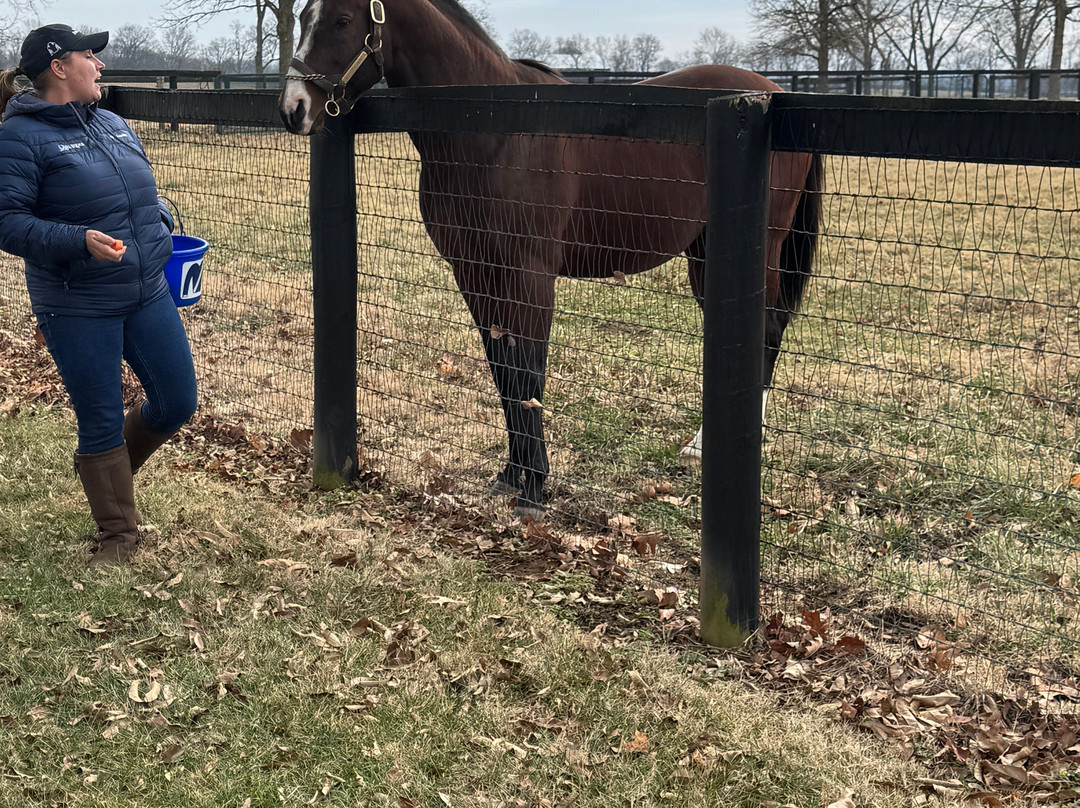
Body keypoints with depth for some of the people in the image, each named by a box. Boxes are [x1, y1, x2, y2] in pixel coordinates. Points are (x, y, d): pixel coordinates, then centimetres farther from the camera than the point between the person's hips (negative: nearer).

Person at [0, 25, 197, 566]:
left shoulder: (113, 125, 11)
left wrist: (162, 223, 6)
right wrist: (79, 241, -28)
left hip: (147, 296, 7)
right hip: (78, 312, -6)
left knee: (178, 402, 10)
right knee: (101, 421, 4)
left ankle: (104, 464, 37)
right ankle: (118, 533, 22)